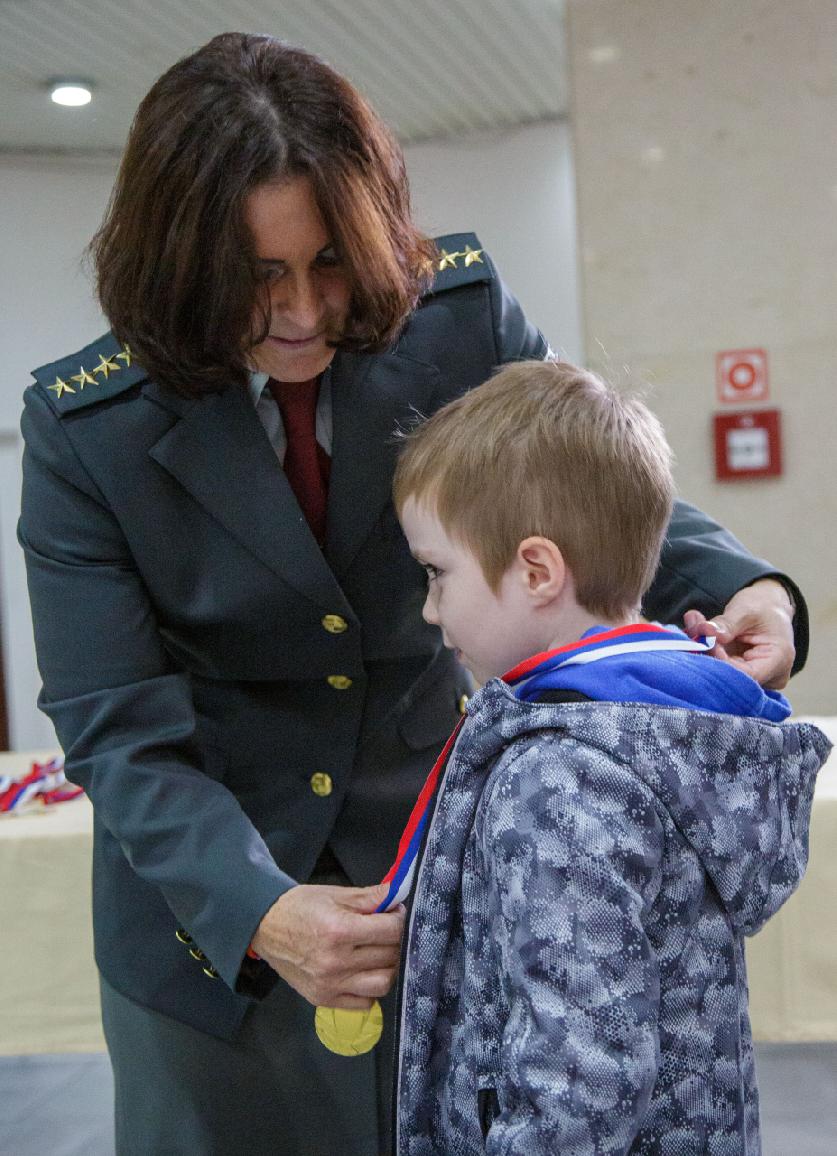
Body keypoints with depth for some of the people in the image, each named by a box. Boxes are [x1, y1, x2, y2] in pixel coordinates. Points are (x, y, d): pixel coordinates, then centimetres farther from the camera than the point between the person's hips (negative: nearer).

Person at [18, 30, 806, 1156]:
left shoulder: (463, 315, -15)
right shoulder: (84, 426, -18)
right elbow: (116, 726, -18)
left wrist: (737, 586, -23)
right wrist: (257, 912, -34)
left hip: (441, 850, 2)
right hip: (203, 895, -1)